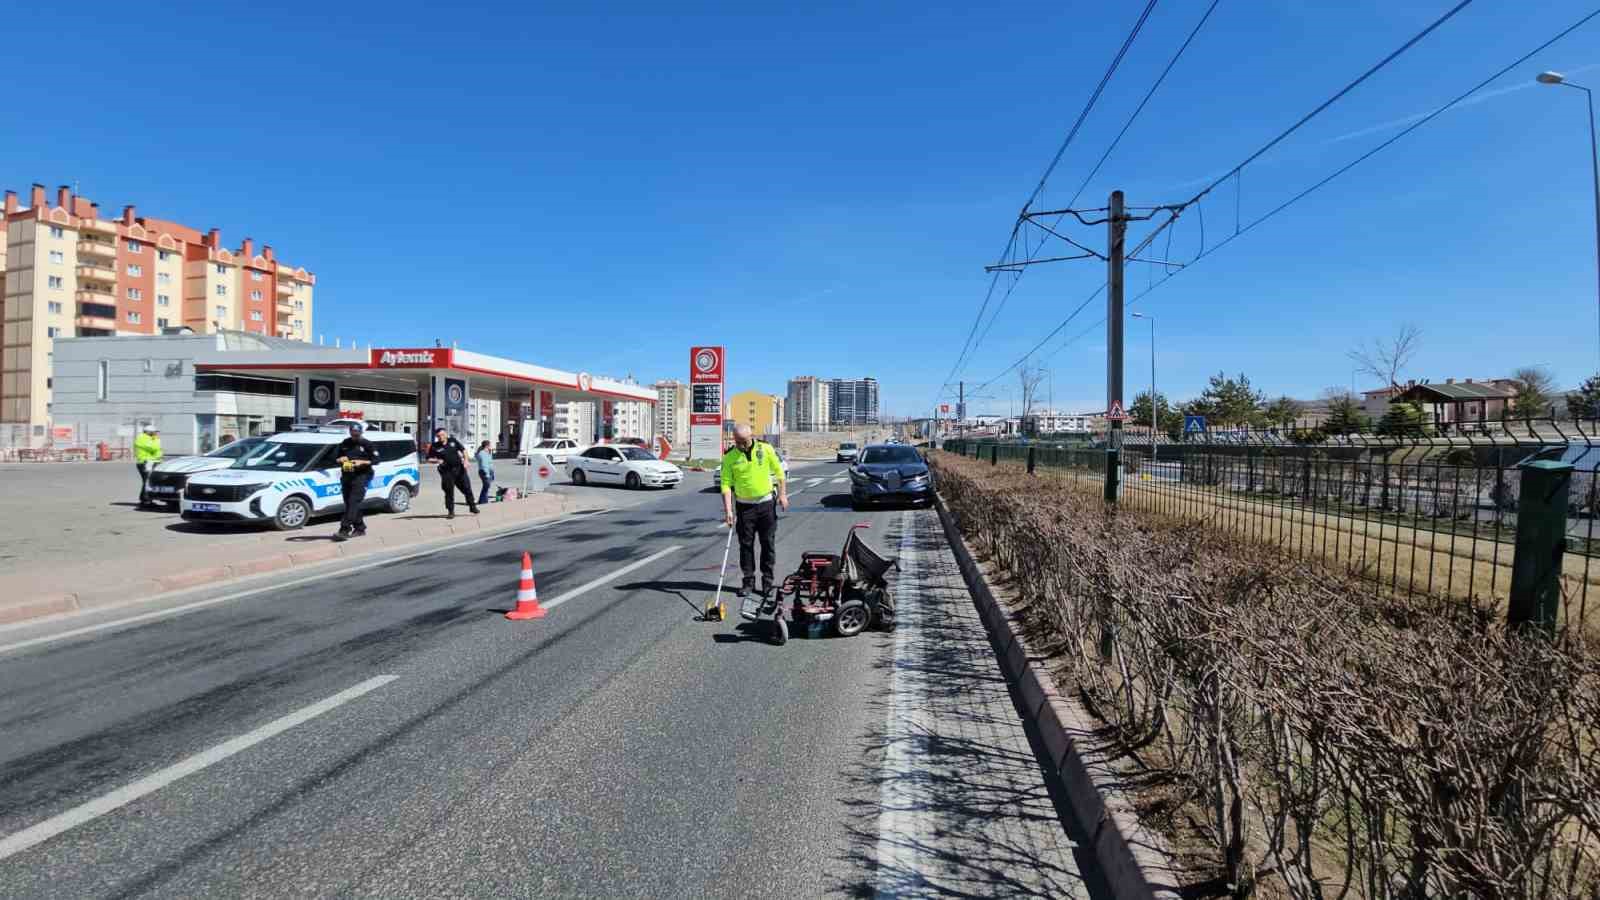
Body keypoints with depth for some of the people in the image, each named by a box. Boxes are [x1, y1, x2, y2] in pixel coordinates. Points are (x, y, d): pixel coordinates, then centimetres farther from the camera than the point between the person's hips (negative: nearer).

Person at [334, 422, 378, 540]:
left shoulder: (367, 444, 0)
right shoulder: (344, 443, 14)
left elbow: (376, 459, -2)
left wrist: (362, 462, -16)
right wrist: (340, 459, -2)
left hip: (361, 476, -6)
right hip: (346, 476, 6)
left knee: (354, 503, -15)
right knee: (349, 504, 9)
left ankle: (345, 530, -20)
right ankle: (360, 528, 21)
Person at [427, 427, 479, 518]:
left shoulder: (453, 441, 4)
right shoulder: (435, 447, -3)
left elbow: (463, 450, 10)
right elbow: (429, 458, 1)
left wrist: (465, 460, -2)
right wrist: (437, 460, -18)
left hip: (459, 469, 2)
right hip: (447, 472, -2)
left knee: (467, 488, 7)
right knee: (449, 492, 0)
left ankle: (472, 506, 22)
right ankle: (450, 511, 10)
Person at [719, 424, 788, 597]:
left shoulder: (766, 449, -4)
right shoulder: (729, 457, -6)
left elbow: (779, 472, 5)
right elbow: (726, 484, -9)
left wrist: (782, 494, -1)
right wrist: (728, 510, -16)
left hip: (766, 503, 0)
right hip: (744, 506, 0)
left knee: (768, 543, 5)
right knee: (746, 544, 4)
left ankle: (767, 580, 16)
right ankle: (748, 581, 15)